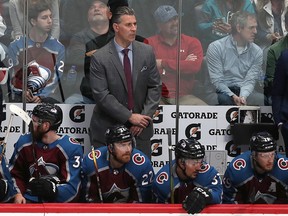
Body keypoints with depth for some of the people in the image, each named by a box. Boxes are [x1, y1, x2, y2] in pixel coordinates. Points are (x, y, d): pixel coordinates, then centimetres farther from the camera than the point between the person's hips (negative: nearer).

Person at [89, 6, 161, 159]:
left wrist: (145, 117, -8)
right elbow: (101, 95, -14)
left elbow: (155, 87, 4)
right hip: (109, 127, -3)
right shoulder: (99, 58, -10)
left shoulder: (147, 52, 2)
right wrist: (130, 117, -16)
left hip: (140, 127, 3)